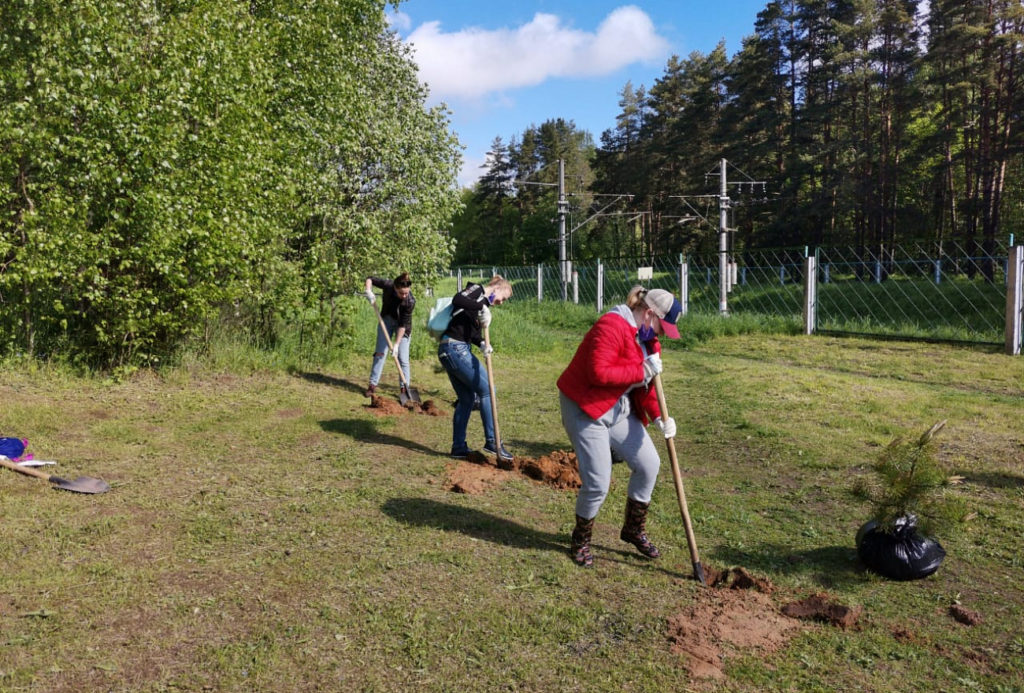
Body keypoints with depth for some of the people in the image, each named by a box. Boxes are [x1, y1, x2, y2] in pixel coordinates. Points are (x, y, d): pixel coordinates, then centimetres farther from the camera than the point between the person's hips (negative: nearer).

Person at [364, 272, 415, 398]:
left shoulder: (410, 302, -32)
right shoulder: (388, 285, -27)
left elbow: (403, 325, -26)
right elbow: (370, 279, -10)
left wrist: (396, 344, -25)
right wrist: (369, 291, -29)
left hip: (402, 326, -3)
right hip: (386, 320, 3)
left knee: (403, 358, -5)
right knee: (380, 353, 0)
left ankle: (405, 387, 4)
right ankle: (373, 385, 7)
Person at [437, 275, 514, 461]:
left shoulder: (484, 303, 21)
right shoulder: (477, 289, -4)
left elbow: (472, 332, 15)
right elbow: (457, 299, -24)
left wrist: (482, 344, -4)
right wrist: (481, 307, -27)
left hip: (449, 351, 10)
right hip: (455, 348, -10)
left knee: (467, 398, 13)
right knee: (487, 389, -4)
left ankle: (459, 448, 18)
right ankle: (492, 442, 1)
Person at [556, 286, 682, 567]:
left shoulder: (648, 338, 9)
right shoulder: (611, 327, -22)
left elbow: (645, 384, 8)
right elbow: (599, 373, -30)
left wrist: (658, 417, -7)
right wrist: (642, 370, -23)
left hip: (620, 410, 9)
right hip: (586, 409, -9)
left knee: (648, 463, 6)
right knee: (598, 483, -8)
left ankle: (634, 530, 28)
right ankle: (581, 541, 19)